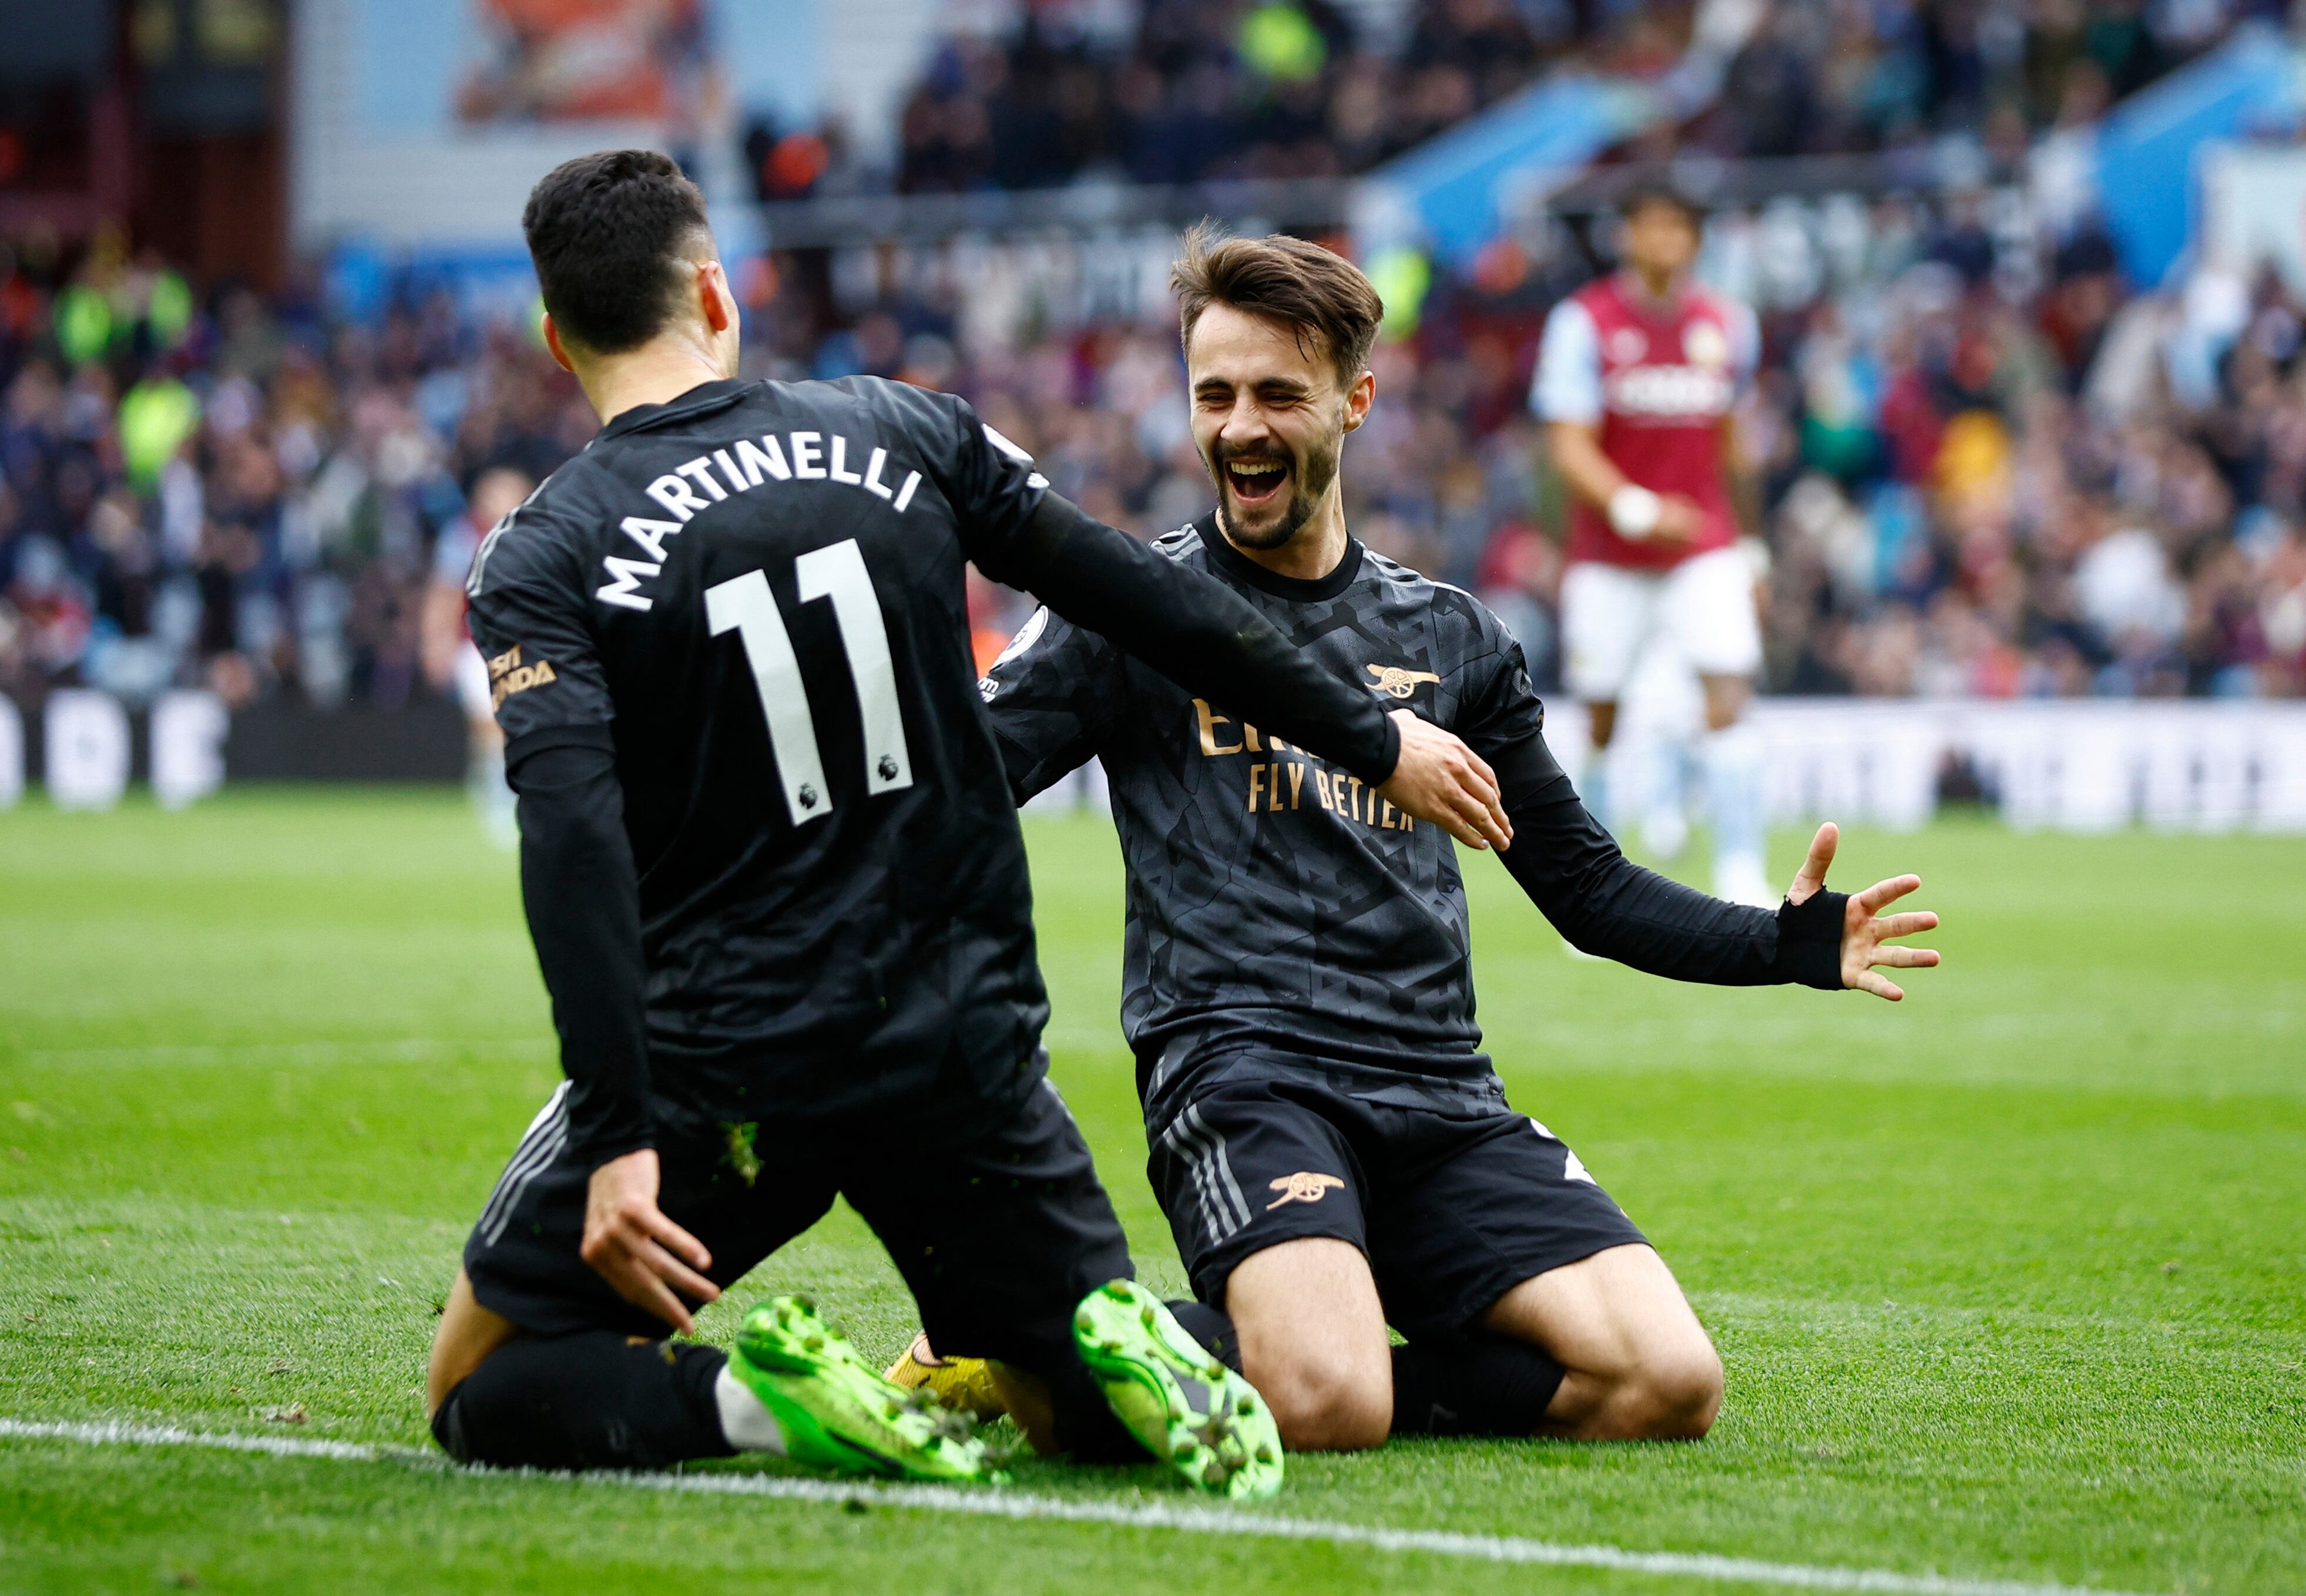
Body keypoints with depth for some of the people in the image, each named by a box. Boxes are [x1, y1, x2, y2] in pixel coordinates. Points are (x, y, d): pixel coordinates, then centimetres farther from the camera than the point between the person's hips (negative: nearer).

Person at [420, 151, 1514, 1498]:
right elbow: (1141, 599, 6)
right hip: (963, 1055, 3)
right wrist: (1374, 742, 17)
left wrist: (619, 1138, -22)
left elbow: (574, 844, -19)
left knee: (480, 1394, 14)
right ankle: (1139, 1361, -17)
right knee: (1100, 1410, 20)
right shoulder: (903, 435, 3)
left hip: (717, 1073, -3)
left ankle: (757, 1397, -14)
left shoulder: (543, 561, -6)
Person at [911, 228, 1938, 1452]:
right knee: (1326, 1406, -32)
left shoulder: (1451, 637, 20)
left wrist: (1787, 944, 13)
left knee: (1670, 1384, -17)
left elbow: (1586, 884, 26)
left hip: (1444, 1101, 5)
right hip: (1241, 1066, -4)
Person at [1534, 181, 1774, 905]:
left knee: (1728, 700, -15)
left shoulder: (1726, 324, 5)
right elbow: (1570, 446, -14)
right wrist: (1635, 510, -30)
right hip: (1608, 558, -2)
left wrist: (1747, 548, 19)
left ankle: (1742, 877, -16)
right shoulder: (1584, 322, -7)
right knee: (1601, 721, 4)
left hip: (1705, 549, 2)